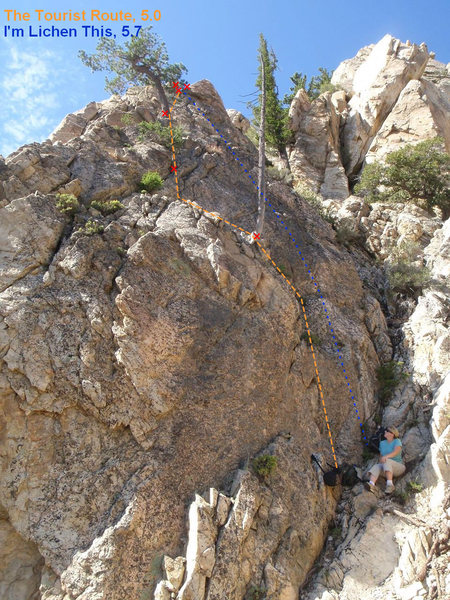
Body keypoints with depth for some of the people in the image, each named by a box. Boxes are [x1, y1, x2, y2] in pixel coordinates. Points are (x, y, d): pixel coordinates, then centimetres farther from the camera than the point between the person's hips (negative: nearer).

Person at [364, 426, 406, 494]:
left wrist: (386, 456, -39)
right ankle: (372, 485, -54)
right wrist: (381, 461, -5)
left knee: (387, 461, -34)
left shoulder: (397, 441, -4)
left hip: (398, 468, -4)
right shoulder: (382, 443, 13)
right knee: (376, 467, -27)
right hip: (386, 469, 4)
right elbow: (381, 455, 17)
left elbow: (396, 452, -23)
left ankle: (390, 484, -43)